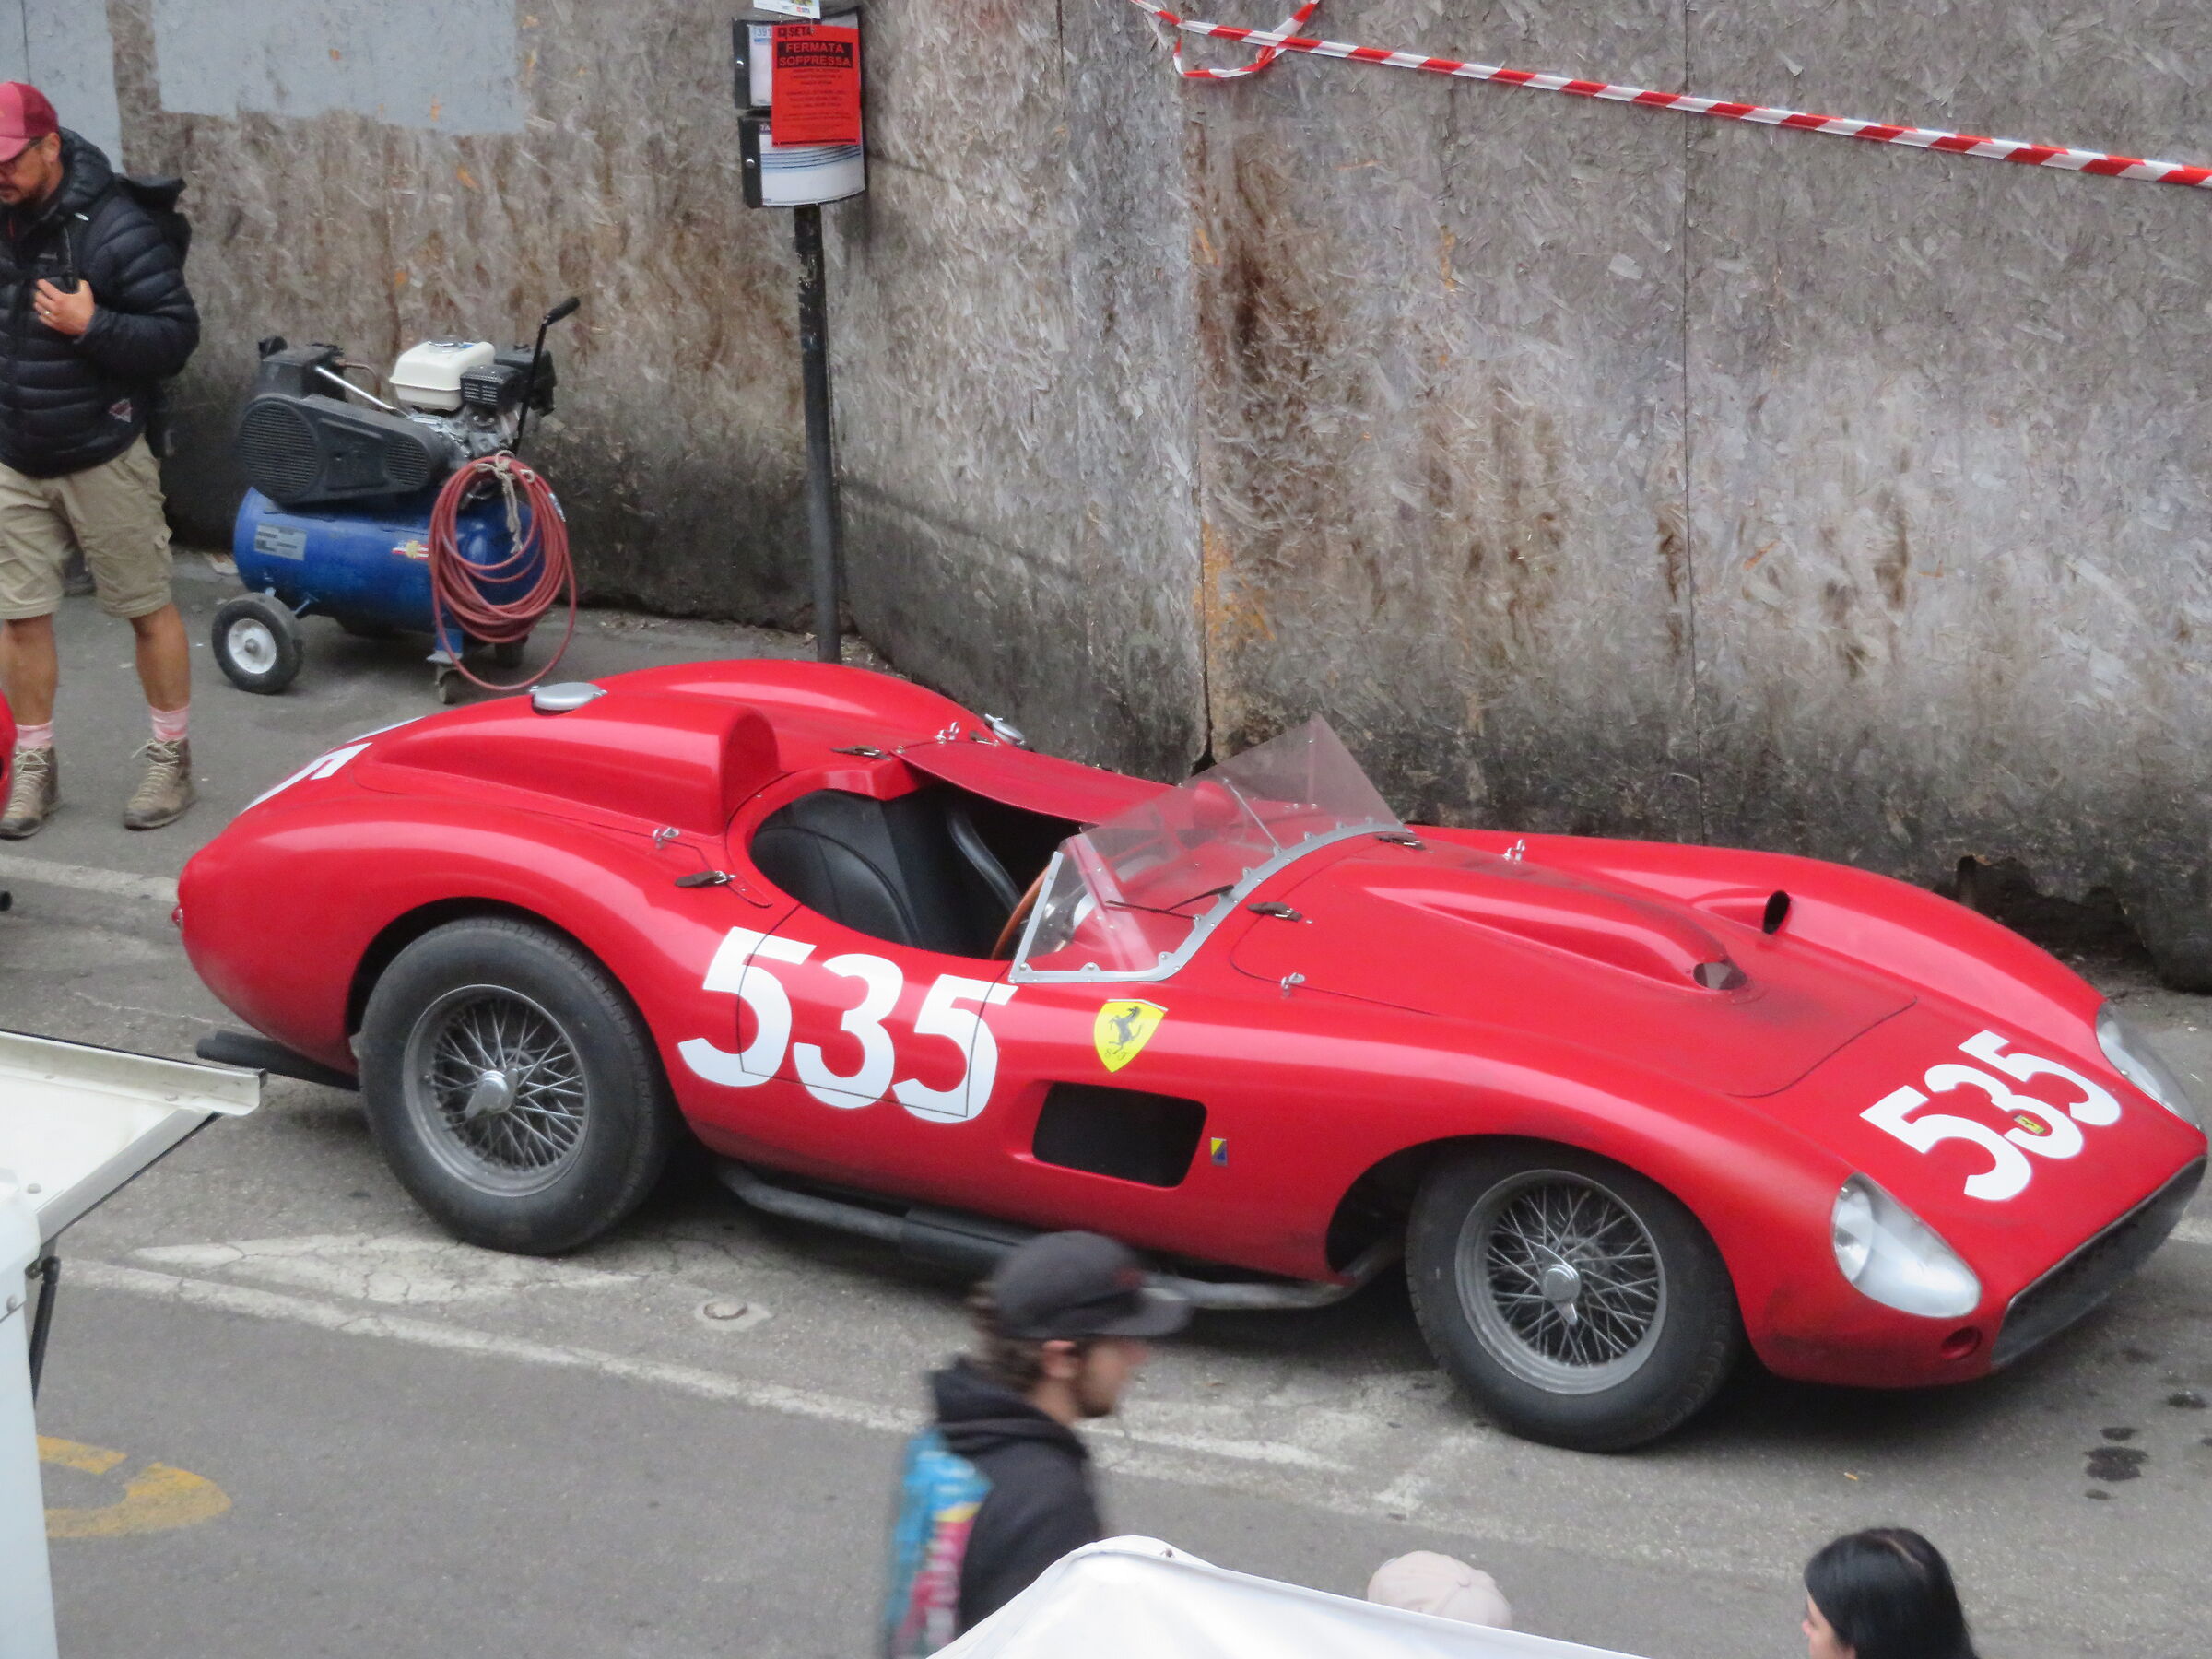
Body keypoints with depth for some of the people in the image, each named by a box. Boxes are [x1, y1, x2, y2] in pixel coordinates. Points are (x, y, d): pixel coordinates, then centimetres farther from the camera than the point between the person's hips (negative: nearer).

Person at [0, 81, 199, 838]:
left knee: (149, 610, 6)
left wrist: (91, 326, -27)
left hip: (102, 457, -5)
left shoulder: (115, 229, -15)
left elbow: (177, 334, -16)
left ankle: (171, 760, 20)